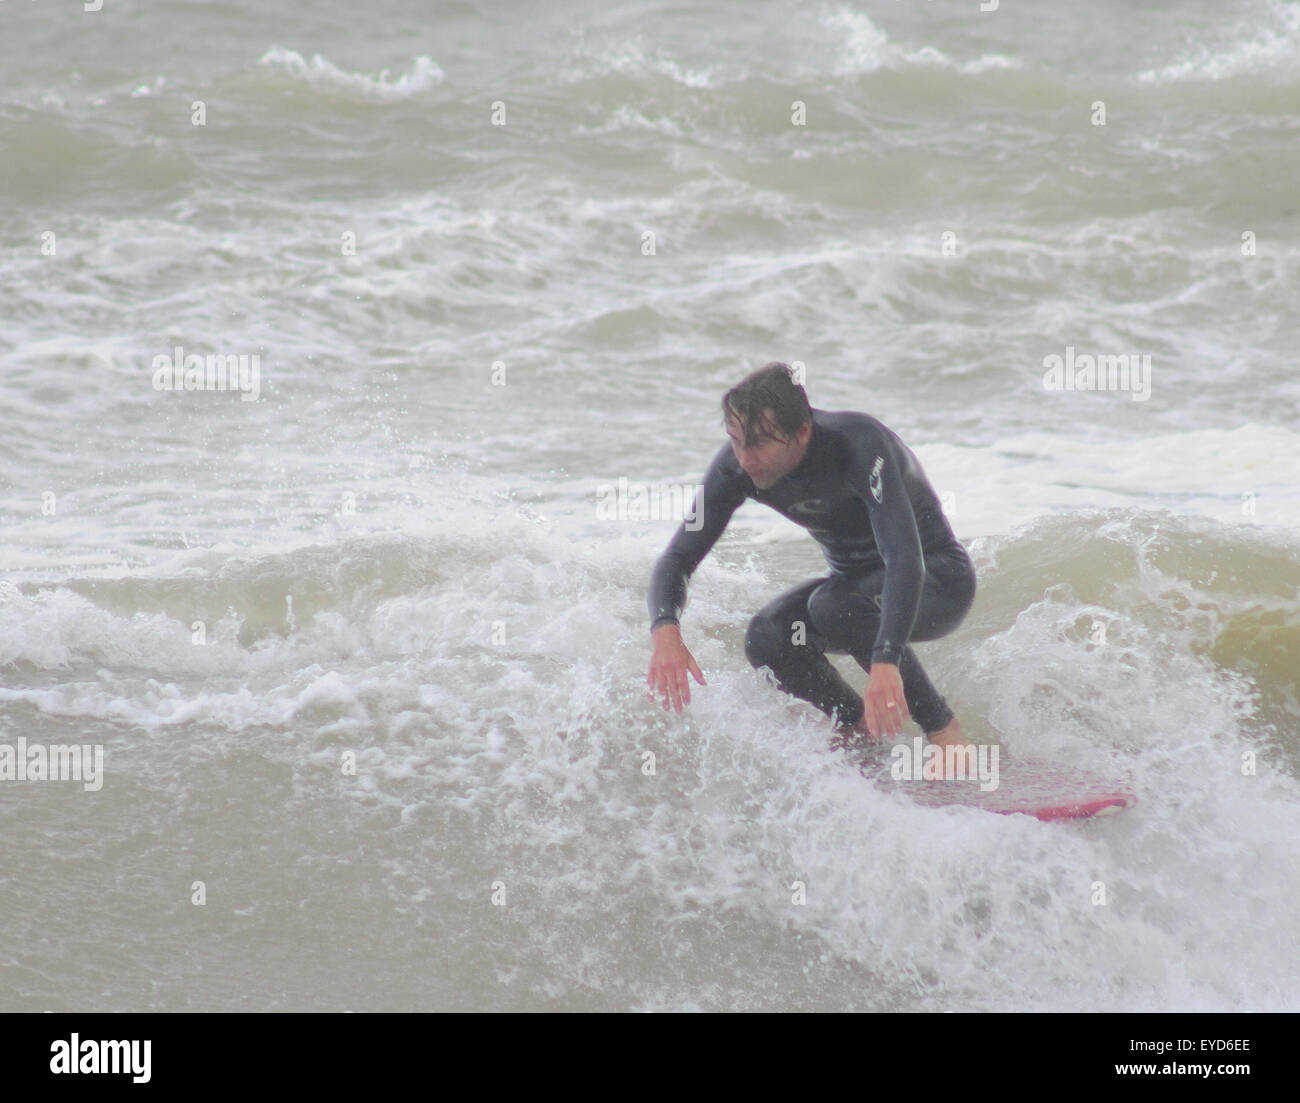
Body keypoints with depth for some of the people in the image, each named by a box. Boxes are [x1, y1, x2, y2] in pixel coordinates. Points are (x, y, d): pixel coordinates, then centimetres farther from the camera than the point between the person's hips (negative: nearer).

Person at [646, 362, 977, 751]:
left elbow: (904, 557, -42)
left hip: (937, 577, -5)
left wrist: (885, 662, -55)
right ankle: (859, 727, 2)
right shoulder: (736, 466, -16)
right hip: (855, 578, 6)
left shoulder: (859, 444, -33)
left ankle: (944, 730, -21)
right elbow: (678, 556, -14)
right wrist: (665, 633, -36)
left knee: (831, 605, -34)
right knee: (766, 637, -23)